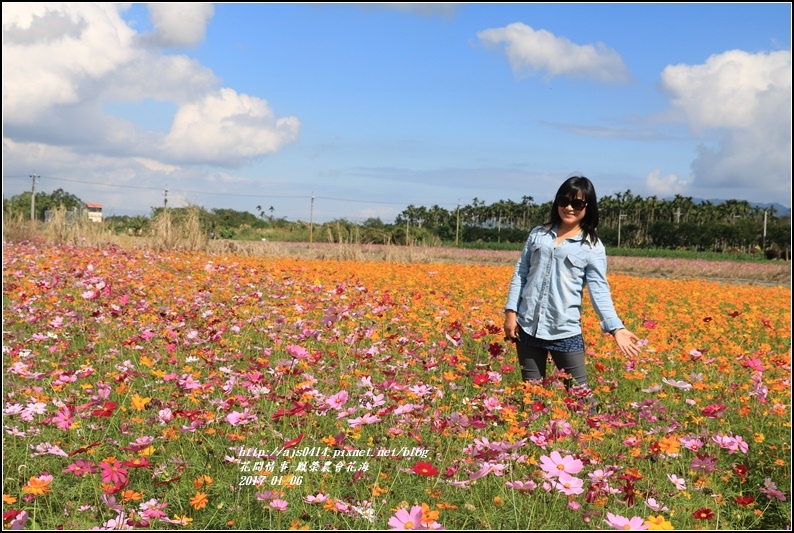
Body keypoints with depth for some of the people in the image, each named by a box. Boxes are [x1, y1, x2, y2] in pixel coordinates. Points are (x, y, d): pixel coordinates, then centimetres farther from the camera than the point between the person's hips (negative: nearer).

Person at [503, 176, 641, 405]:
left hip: (565, 330, -3)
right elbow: (520, 274, 10)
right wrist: (511, 311, 1)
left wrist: (616, 328, -17)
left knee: (579, 392, 1)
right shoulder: (538, 234, 9)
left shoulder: (592, 246, 0)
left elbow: (599, 290, -5)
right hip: (528, 326, 3)